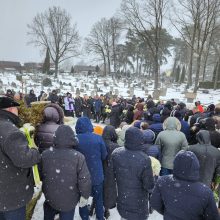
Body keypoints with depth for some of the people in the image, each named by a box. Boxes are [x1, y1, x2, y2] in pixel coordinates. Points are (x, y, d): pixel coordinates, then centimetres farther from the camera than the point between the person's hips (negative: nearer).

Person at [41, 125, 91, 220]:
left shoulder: (45, 154, -12)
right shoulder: (78, 157, -23)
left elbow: (40, 174, 2)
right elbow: (84, 179, -21)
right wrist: (85, 195, -4)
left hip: (49, 197, 3)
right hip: (69, 201, -3)